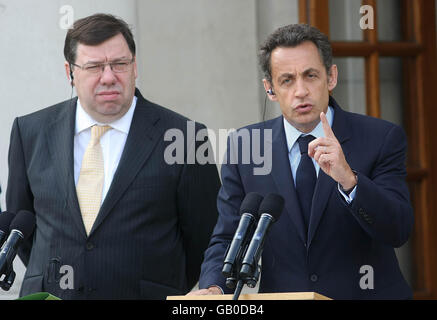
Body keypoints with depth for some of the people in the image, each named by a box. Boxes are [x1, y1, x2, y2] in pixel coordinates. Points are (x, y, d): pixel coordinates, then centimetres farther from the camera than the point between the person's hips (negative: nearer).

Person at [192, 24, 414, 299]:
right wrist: (214, 287, -15)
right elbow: (227, 239, 4)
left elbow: (398, 232, -10)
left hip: (365, 292, -2)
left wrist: (348, 180, -26)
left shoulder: (382, 139, -1)